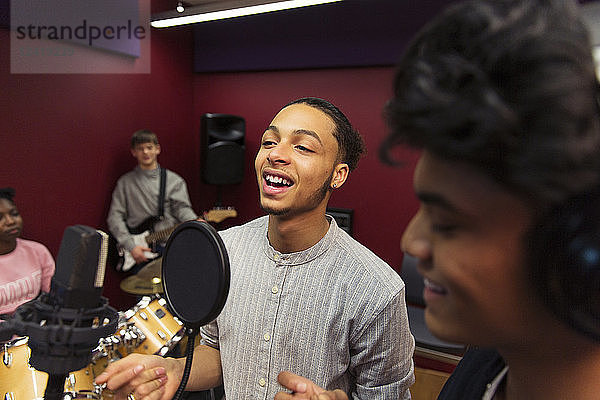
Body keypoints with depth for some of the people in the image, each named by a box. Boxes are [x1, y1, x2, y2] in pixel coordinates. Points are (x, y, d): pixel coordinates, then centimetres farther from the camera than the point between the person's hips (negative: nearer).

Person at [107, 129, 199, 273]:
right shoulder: (125, 182, 13)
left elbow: (182, 207, 1)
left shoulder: (174, 180, 11)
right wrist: (131, 245, -6)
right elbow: (114, 216, 7)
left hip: (170, 243, 0)